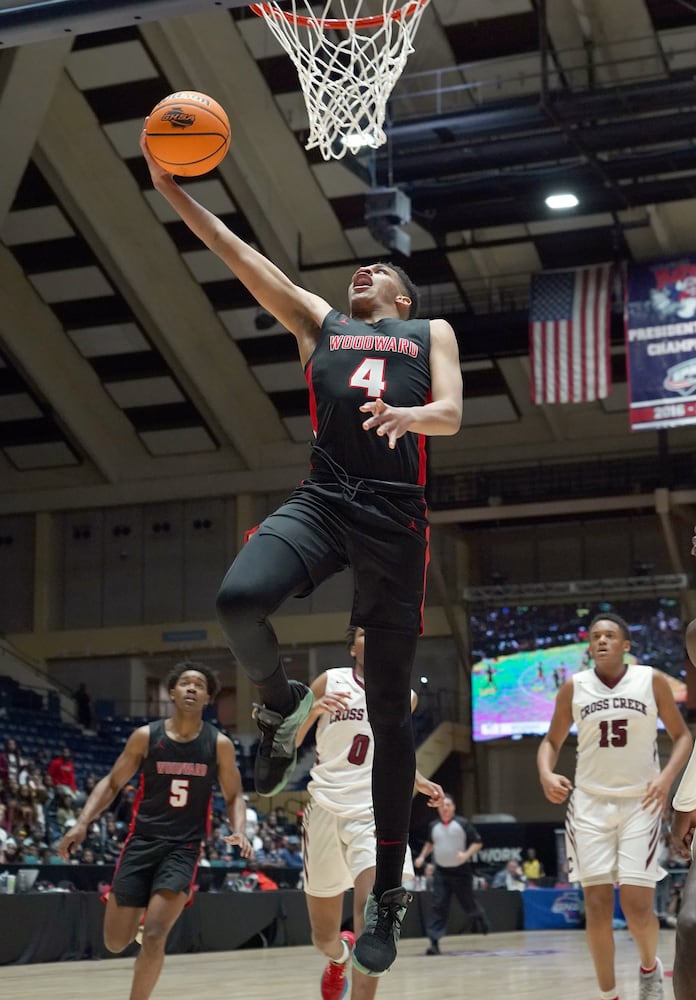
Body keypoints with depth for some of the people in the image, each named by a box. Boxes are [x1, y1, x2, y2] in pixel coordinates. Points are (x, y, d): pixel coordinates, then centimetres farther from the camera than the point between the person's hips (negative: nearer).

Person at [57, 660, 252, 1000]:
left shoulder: (219, 744, -1)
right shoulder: (146, 736, -2)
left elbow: (233, 796, 8)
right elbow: (111, 783, 6)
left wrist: (239, 831, -13)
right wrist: (83, 823, -8)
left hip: (184, 847, -1)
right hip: (142, 841, 1)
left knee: (154, 936, -18)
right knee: (115, 941, 1)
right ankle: (143, 914, 37)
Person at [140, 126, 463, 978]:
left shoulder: (431, 333, 20)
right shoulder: (319, 322, 23)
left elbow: (451, 413, 4)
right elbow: (246, 260, 14)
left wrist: (406, 414, -19)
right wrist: (177, 196, 4)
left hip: (396, 516, -1)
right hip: (322, 499, 1)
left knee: (388, 705, 0)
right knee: (237, 600, -31)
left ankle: (387, 889, 10)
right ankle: (281, 705, 4)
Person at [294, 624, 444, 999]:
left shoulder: (406, 697, 10)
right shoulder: (329, 682, 2)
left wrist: (419, 781, 13)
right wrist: (312, 710, -17)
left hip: (377, 811, 0)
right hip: (326, 809, 0)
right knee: (324, 933, 10)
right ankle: (339, 956, 46)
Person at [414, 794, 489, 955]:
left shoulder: (463, 823, -7)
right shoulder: (434, 826, 7)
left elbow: (478, 843, -4)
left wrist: (467, 854, -20)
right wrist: (422, 856, 15)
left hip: (461, 871, -3)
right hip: (441, 872, 3)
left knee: (468, 904, 9)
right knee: (438, 906, -8)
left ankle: (479, 917, 45)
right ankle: (434, 943, -11)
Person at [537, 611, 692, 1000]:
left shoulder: (652, 681, -3)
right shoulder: (574, 687, 1)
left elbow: (682, 735, 3)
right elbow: (552, 741, 10)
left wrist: (667, 776, -14)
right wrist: (546, 774, -11)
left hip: (641, 802, -1)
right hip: (591, 802, 2)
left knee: (637, 904, -9)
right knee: (597, 903, -2)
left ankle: (650, 965, 23)